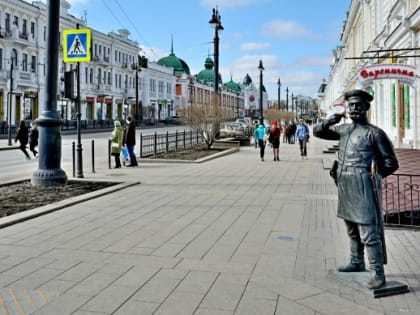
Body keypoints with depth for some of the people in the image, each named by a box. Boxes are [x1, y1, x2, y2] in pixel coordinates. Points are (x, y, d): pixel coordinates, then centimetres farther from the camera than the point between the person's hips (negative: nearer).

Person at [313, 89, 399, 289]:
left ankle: (378, 273, -1)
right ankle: (357, 263, 36)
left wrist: (373, 176, -7)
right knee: (352, 230, 20)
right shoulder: (343, 129, 11)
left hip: (363, 187, -7)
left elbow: (391, 163, -3)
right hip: (345, 187, 7)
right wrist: (328, 122, -2)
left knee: (368, 233, -8)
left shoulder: (374, 133, -7)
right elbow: (317, 132, 17)